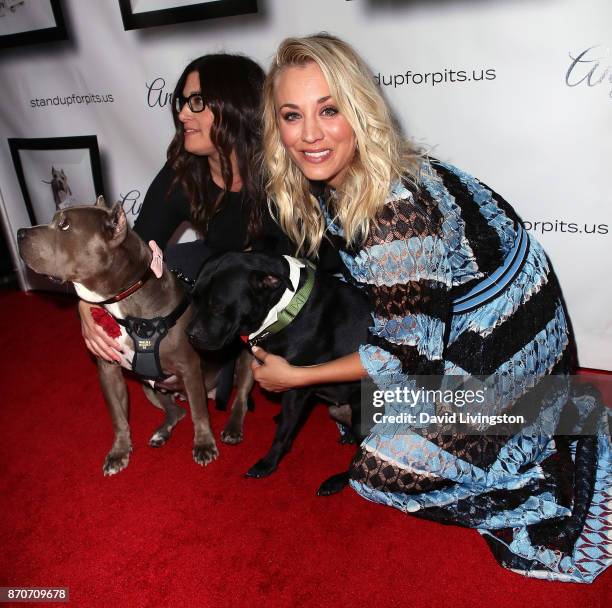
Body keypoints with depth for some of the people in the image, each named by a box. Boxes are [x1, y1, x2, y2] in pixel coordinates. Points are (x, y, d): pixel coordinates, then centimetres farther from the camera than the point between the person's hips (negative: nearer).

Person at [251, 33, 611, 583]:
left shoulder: (397, 212, -34)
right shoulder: (331, 182, -8)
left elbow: (409, 357, -25)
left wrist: (294, 377, -17)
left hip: (505, 339, -8)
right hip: (452, 316, 8)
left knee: (388, 470, -4)